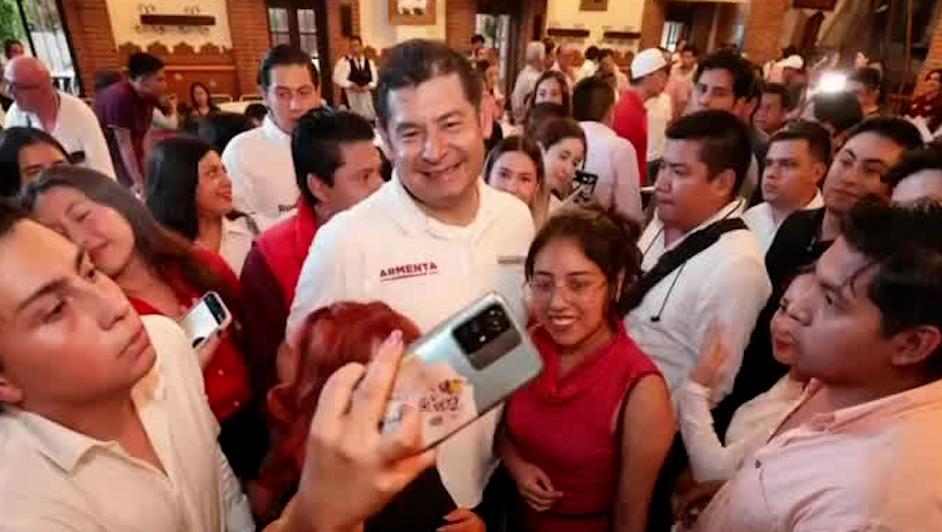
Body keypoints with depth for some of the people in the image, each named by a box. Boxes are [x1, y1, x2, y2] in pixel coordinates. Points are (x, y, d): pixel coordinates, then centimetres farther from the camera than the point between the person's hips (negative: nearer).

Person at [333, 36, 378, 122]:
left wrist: (368, 87, -10)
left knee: (370, 117, 3)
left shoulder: (369, 63, 11)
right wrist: (352, 86, -16)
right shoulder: (344, 62, -2)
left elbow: (374, 80, 10)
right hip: (351, 96, -4)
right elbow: (338, 79, -9)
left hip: (367, 96, 4)